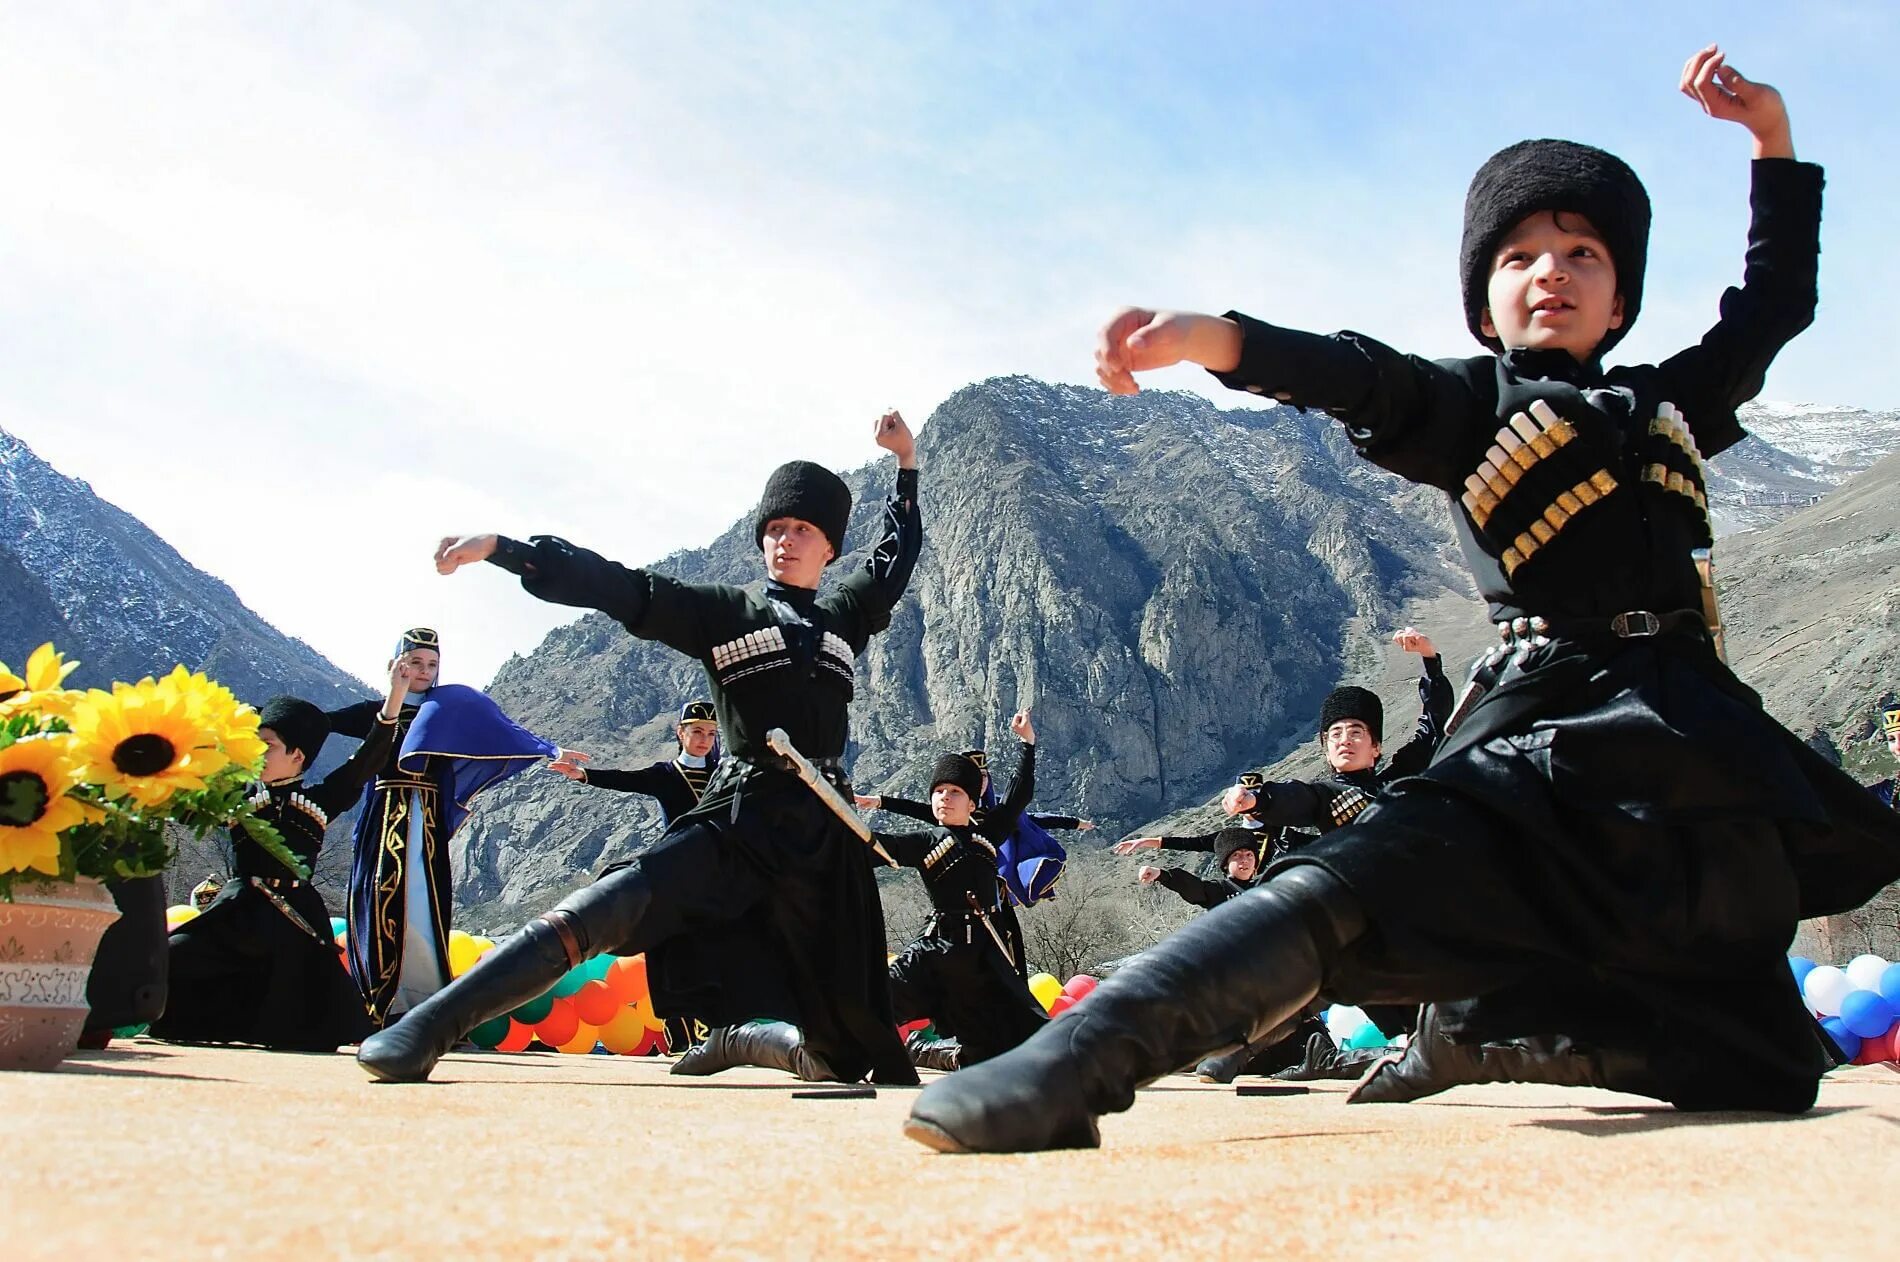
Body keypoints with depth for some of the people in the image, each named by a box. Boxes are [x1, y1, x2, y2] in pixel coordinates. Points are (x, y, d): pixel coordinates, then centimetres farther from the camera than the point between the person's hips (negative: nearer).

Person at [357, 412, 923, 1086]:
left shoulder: (845, 618, 18)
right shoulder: (724, 611, 8)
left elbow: (896, 558, 35)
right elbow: (621, 588, -1)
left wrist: (906, 463, 36)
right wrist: (500, 547, -10)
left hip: (827, 835, 4)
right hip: (739, 822, -4)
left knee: (850, 1015, -2)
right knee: (608, 909, -27)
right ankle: (427, 1029, -29)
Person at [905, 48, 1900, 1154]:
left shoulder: (1674, 404, 21)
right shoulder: (1469, 405, 7)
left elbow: (1778, 296, 34)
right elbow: (1355, 378, -13)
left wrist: (1773, 137, 27)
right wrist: (1208, 337, -32)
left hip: (1699, 732, 6)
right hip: (1547, 725, -5)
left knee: (1764, 1070, 9)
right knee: (1343, 893, -30)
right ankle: (1070, 1068, -36)